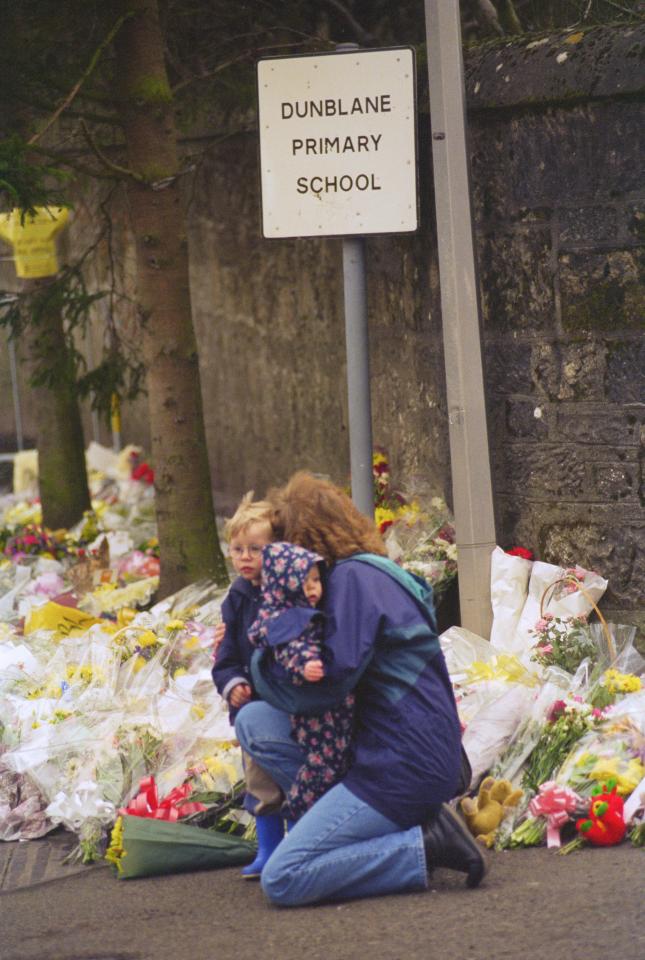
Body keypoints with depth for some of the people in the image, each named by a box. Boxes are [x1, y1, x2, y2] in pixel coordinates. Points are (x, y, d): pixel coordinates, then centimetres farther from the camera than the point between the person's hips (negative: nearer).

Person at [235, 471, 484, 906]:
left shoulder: (354, 577, -12)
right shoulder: (374, 574, 18)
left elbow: (333, 680, -19)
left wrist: (257, 668, 0)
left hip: (402, 767, -10)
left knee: (282, 880, -14)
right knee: (253, 721, 8)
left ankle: (424, 848, -9)